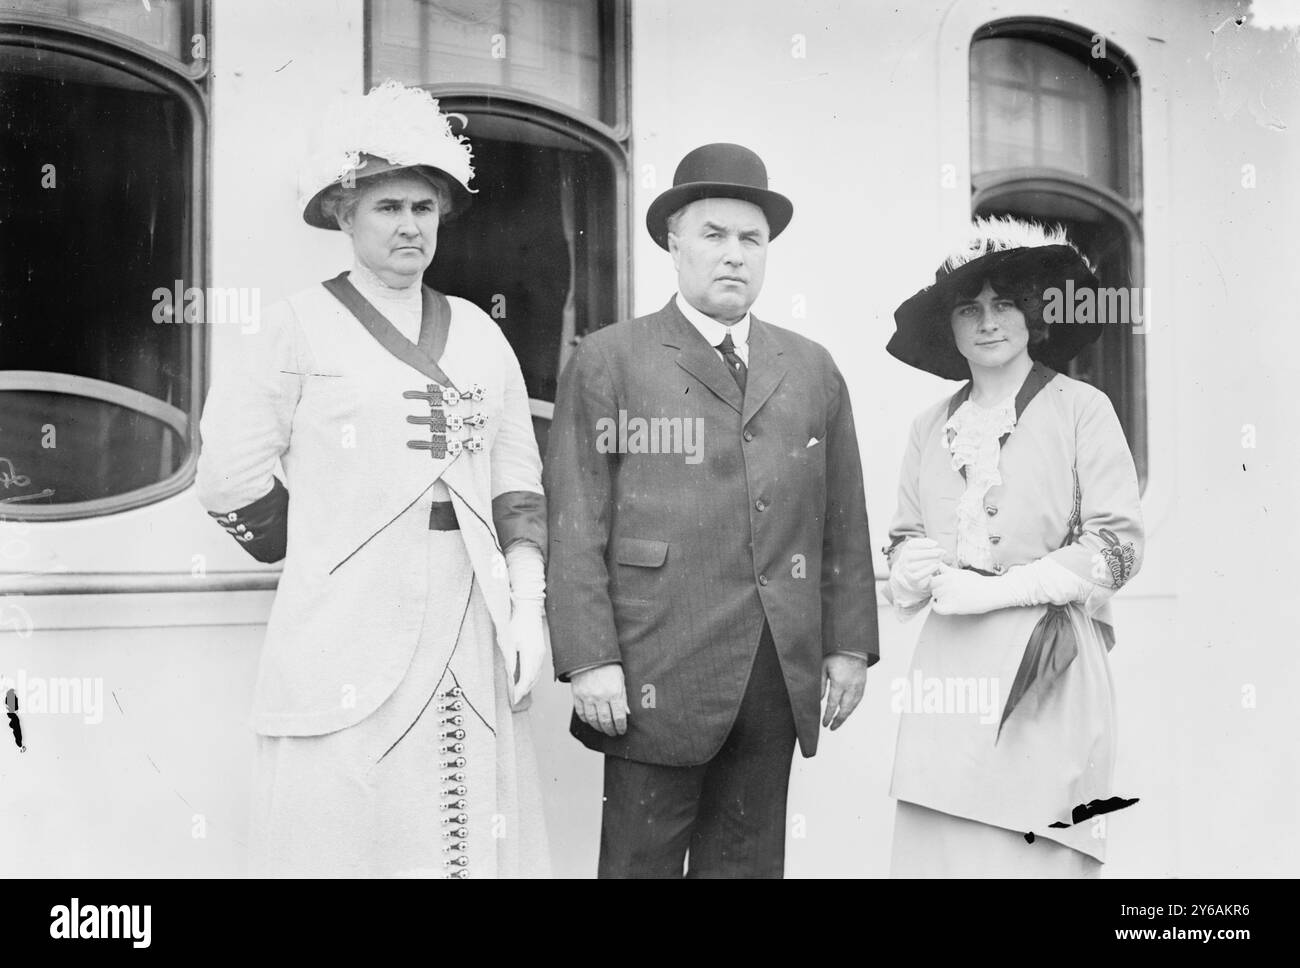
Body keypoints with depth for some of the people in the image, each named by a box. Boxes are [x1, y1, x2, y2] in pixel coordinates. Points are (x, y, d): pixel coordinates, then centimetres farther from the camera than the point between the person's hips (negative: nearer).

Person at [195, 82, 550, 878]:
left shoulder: (478, 334, 13)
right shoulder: (304, 325, 0)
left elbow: (518, 485, 11)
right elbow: (230, 478, -1)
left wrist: (528, 602, 1)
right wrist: (311, 553, 4)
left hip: (475, 646, 4)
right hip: (352, 648, -4)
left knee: (479, 841, 6)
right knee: (350, 844, 1)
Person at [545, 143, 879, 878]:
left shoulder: (814, 370, 14)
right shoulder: (608, 361, 2)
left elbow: (843, 520, 13)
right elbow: (577, 526, -4)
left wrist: (849, 643, 7)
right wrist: (590, 659, -10)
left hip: (782, 677, 4)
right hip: (656, 677, -3)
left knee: (749, 860, 10)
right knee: (641, 860, 2)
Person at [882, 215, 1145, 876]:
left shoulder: (1081, 410, 0)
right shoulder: (930, 427, 12)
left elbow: (1119, 546, -4)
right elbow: (903, 543, 17)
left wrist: (995, 590, -9)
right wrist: (932, 575, -6)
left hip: (1049, 670, -4)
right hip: (949, 668, 4)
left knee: (1036, 856, -4)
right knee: (935, 849, 3)